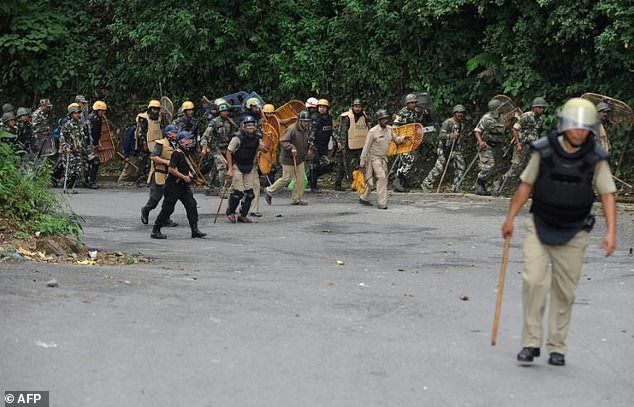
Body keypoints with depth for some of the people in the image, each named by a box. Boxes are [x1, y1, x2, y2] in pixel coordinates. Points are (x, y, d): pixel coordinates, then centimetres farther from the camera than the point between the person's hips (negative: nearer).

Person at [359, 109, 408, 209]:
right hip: (374, 157, -7)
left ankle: (363, 198, 24)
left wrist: (402, 139, -2)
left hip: (383, 158, 7)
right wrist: (362, 161, -11)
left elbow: (395, 139, 20)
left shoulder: (389, 129, 4)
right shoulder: (373, 132, -15)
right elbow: (366, 147, -12)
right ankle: (381, 203, -15)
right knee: (381, 177, -18)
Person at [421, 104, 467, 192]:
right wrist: (451, 136, -37)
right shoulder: (448, 122, -14)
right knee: (439, 168, -9)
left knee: (460, 167, -3)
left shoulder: (462, 124, 12)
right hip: (445, 148, -7)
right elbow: (441, 135, -23)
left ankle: (456, 188, 4)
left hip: (455, 149, 7)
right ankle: (426, 184, 3)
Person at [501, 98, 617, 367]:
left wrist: (611, 232, -14)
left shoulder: (596, 159, -8)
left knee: (564, 292, 6)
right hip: (539, 227, 0)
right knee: (534, 281, -13)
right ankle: (531, 342, -3)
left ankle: (557, 347, 18)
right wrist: (510, 218, 3)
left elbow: (607, 195, -4)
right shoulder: (544, 151, -8)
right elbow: (526, 185, 3)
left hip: (573, 234, 0)